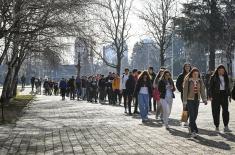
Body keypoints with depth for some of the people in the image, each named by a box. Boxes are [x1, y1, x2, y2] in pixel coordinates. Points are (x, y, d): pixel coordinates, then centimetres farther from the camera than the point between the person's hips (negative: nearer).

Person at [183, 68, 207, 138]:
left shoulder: (200, 81, 6)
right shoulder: (187, 80, -7)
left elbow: (202, 90, 4)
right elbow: (185, 91, -7)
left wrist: (204, 99, -6)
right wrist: (184, 101, -9)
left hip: (197, 100, 4)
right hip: (190, 100, -4)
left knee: (195, 115, 8)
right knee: (192, 115, -9)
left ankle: (190, 127, 29)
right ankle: (194, 131, -8)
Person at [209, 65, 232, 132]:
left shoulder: (226, 77, 11)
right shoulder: (213, 77, -1)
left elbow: (228, 87, 17)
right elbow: (211, 87, -3)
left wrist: (229, 95, 10)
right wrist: (210, 96, -10)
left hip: (224, 94, 3)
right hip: (216, 95, -3)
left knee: (225, 110, -5)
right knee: (216, 111, 2)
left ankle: (226, 127, -1)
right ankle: (217, 126, 10)